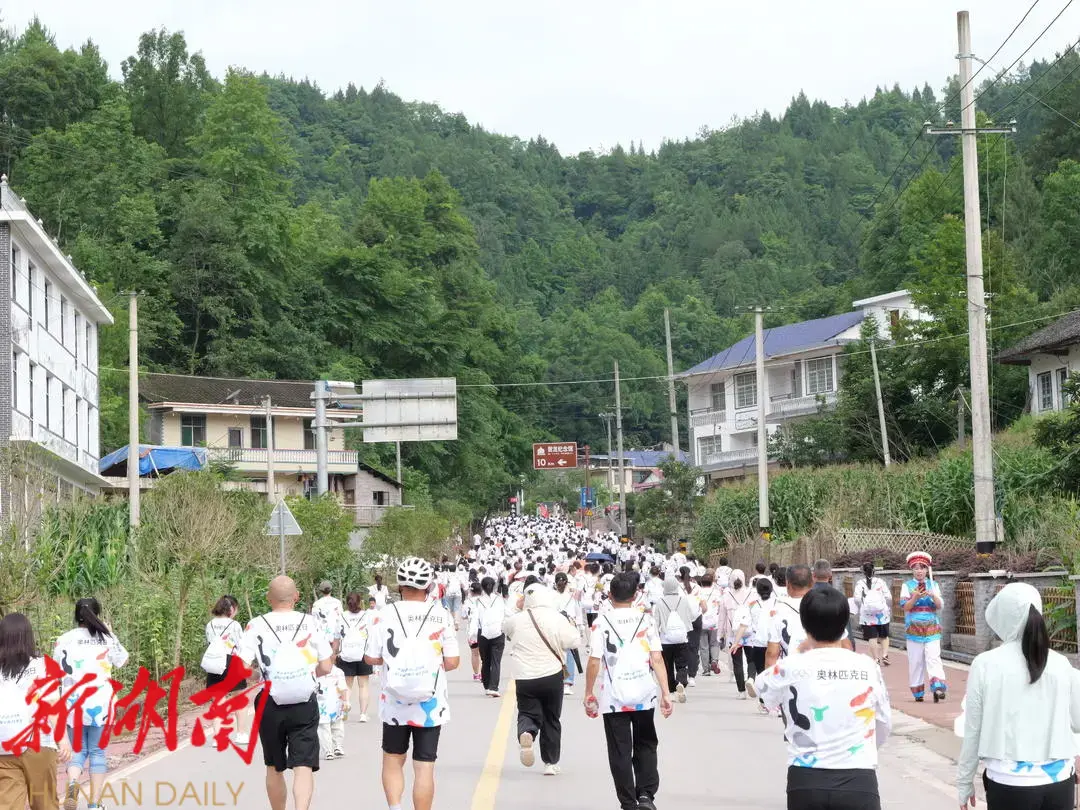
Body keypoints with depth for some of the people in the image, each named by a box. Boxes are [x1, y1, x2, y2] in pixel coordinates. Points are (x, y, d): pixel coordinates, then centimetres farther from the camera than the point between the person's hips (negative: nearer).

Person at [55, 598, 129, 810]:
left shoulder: (64, 640, -2)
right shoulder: (107, 639, -1)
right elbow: (123, 660, 17)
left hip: (73, 706, 0)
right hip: (100, 705, 0)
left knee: (78, 751, 11)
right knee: (97, 753, 10)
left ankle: (72, 784, -18)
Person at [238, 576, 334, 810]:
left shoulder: (256, 625, -5)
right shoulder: (311, 623, -1)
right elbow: (325, 668, 0)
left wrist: (258, 664, 9)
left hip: (271, 704, 1)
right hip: (304, 705, -1)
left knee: (274, 768, 18)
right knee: (303, 767, -4)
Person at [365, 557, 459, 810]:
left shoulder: (385, 615, -5)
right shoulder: (441, 615, -6)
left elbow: (371, 658, -1)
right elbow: (452, 661, -5)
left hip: (394, 702, 1)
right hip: (431, 704, -1)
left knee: (392, 760, 16)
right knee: (424, 767, 5)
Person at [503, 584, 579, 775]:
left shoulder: (517, 619, -5)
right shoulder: (557, 619, -10)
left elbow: (505, 627, 16)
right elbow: (573, 641, -8)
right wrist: (574, 628, 11)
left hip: (524, 678, 0)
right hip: (551, 676, 0)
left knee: (528, 713, 10)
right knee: (551, 720, 15)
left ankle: (525, 734, -26)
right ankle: (551, 763, 19)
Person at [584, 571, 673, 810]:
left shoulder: (602, 623, -4)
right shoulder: (646, 620, 2)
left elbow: (594, 662, -8)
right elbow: (657, 658, -3)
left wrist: (589, 693, 2)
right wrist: (665, 693, -1)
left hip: (614, 698, -2)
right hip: (644, 695, 2)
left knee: (620, 752, 7)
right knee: (645, 746, 17)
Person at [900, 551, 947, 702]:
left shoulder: (934, 585, 8)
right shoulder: (907, 586, 5)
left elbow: (940, 605, 1)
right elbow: (905, 606, -4)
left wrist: (933, 596, -19)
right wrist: (915, 597, -22)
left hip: (932, 628, 0)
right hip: (914, 628, 0)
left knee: (933, 657, -14)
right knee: (915, 661, 3)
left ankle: (938, 688, -24)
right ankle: (918, 692, 13)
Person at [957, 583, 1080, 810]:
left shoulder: (985, 665, -8)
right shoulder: (1061, 664, -1)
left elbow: (973, 729, -3)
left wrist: (964, 781, 8)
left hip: (1009, 784, -2)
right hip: (1059, 782, 3)